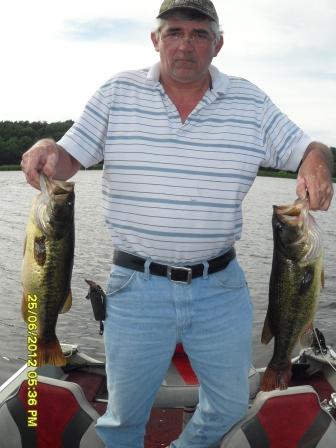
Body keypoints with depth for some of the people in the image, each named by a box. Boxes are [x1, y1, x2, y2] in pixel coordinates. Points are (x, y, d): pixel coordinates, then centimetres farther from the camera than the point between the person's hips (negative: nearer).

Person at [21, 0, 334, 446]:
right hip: (137, 286, -2)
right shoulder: (117, 92, 0)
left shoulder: (250, 101, 3)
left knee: (231, 404, 20)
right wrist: (47, 152, -23)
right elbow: (69, 159, 0)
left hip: (222, 287, 3)